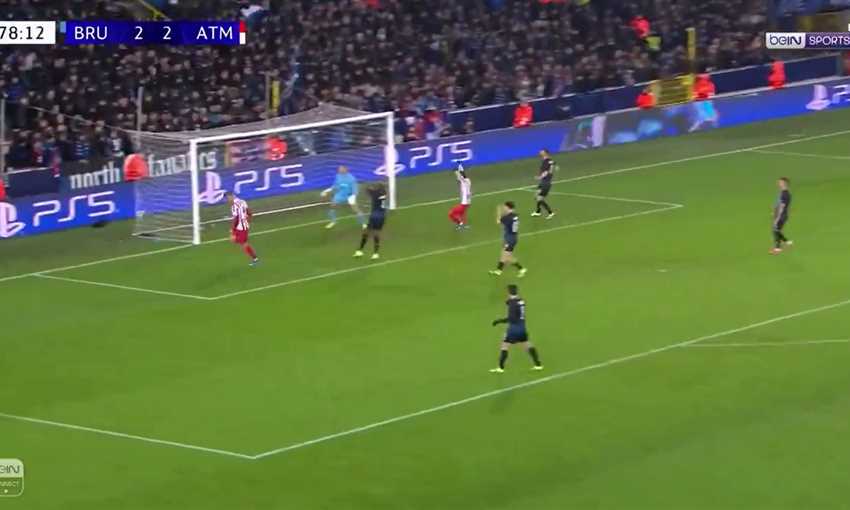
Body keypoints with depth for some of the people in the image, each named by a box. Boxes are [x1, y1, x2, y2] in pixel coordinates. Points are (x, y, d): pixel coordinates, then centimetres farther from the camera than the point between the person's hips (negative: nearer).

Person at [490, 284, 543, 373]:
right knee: (528, 345, 18)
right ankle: (538, 365, 20)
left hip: (514, 328, -8)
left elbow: (512, 318, -21)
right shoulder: (521, 301, 6)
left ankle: (501, 367, -3)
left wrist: (499, 321, -14)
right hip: (522, 328, 8)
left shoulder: (513, 303, -17)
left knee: (504, 346, -1)